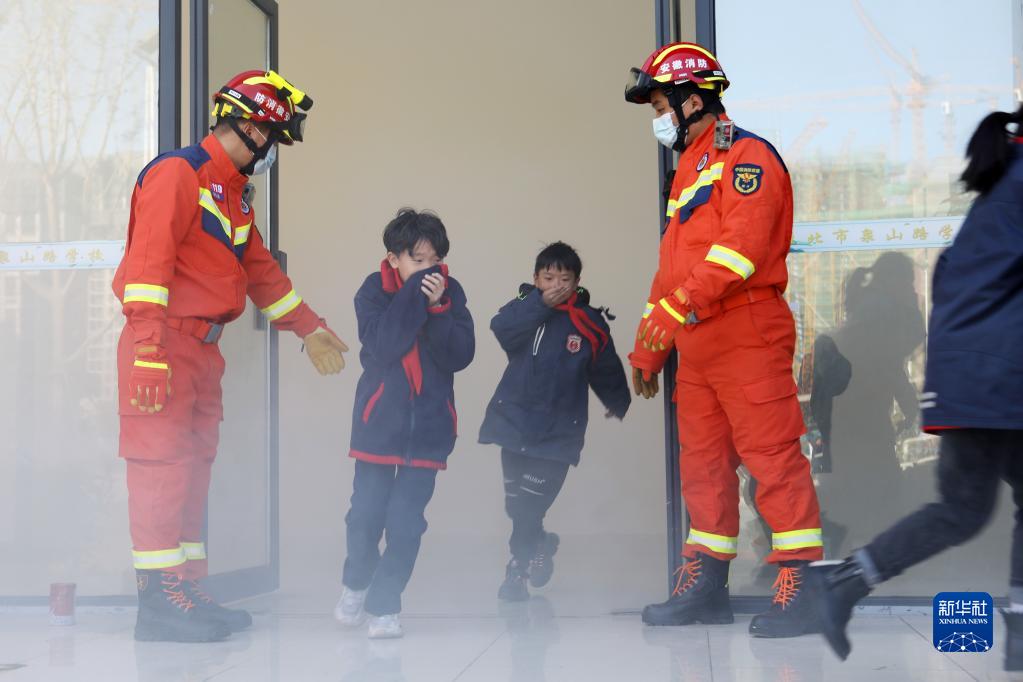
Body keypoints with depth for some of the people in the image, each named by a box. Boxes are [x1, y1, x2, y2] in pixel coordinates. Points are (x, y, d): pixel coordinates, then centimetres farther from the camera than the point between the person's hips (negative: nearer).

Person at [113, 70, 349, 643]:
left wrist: (310, 329, 29)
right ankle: (159, 603, -5)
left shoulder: (236, 194, 19)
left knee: (195, 466, 12)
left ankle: (186, 592, 20)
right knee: (162, 464, -8)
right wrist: (148, 351, -26)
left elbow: (262, 269, 28)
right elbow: (149, 260, -20)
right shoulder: (179, 174, -12)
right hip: (165, 341, -10)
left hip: (203, 347, 10)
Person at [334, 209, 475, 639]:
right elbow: (383, 345, -20)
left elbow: (460, 356, -9)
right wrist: (415, 293, -22)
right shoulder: (374, 290, -5)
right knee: (367, 512, 4)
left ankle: (383, 605, 7)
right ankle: (355, 584, 31)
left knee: (406, 521, -3)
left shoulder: (451, 292, 0)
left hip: (428, 423, 1)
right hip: (379, 420, -1)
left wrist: (438, 308, -20)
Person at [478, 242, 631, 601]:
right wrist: (540, 302, -24)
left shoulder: (589, 323, 1)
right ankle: (539, 545, 33)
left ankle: (518, 569, 9)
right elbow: (500, 327, -19)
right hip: (514, 420, 2)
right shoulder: (525, 310, 3)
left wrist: (618, 402, 25)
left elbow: (606, 369, 14)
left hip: (557, 432, -2)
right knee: (516, 505, 10)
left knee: (529, 505, -7)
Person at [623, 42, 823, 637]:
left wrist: (674, 311, -26)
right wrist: (649, 347, 22)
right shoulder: (689, 171, 23)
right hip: (696, 345, 9)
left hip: (746, 337, -9)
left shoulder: (746, 157, -7)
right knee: (703, 463, 11)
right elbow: (675, 262, 25)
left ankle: (801, 588, -4)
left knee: (772, 455, -8)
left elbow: (739, 247, -21)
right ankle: (706, 586, 18)